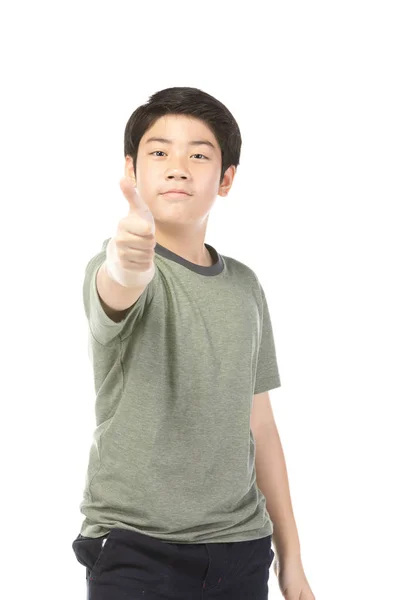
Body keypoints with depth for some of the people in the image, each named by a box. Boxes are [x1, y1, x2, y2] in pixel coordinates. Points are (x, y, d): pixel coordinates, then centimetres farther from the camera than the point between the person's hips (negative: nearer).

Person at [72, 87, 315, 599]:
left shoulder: (244, 286, 9)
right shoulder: (115, 267, -7)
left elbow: (257, 426, 13)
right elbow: (119, 286, -32)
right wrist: (128, 261, -56)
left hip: (241, 545, 5)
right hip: (135, 546, -4)